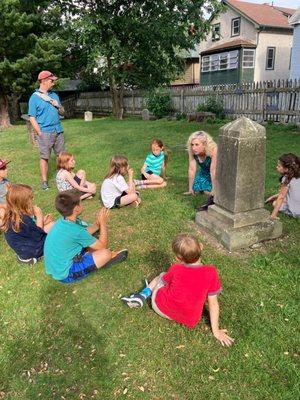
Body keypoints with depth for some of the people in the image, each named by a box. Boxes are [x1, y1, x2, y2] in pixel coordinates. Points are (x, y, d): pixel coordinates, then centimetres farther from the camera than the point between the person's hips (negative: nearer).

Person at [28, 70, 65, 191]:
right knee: (44, 157, 0)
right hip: (45, 132, -5)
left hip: (58, 131, 5)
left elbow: (62, 113, 18)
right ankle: (44, 181, 9)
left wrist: (58, 106, -4)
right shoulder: (35, 97, -3)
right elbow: (32, 117, -6)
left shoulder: (54, 95, 14)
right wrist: (40, 133, -12)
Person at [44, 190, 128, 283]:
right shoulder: (75, 230, -28)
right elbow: (102, 246, -15)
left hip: (55, 268, 9)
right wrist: (103, 223, -7)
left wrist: (98, 222, -1)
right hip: (65, 274, -9)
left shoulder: (62, 222, -3)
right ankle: (107, 258, 15)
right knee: (106, 253, -15)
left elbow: (84, 233, 12)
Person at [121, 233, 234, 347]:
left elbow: (164, 282, 6)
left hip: (161, 306, -1)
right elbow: (213, 303, -9)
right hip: (189, 321, 1)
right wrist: (216, 331, 0)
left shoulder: (175, 269, -15)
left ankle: (143, 295, 12)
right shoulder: (211, 272, -15)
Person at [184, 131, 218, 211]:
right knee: (197, 186, -8)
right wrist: (190, 189, -14)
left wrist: (214, 189, -29)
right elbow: (191, 170, -21)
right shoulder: (192, 151, -24)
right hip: (205, 171, 5)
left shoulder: (213, 150, -38)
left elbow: (213, 171, -34)